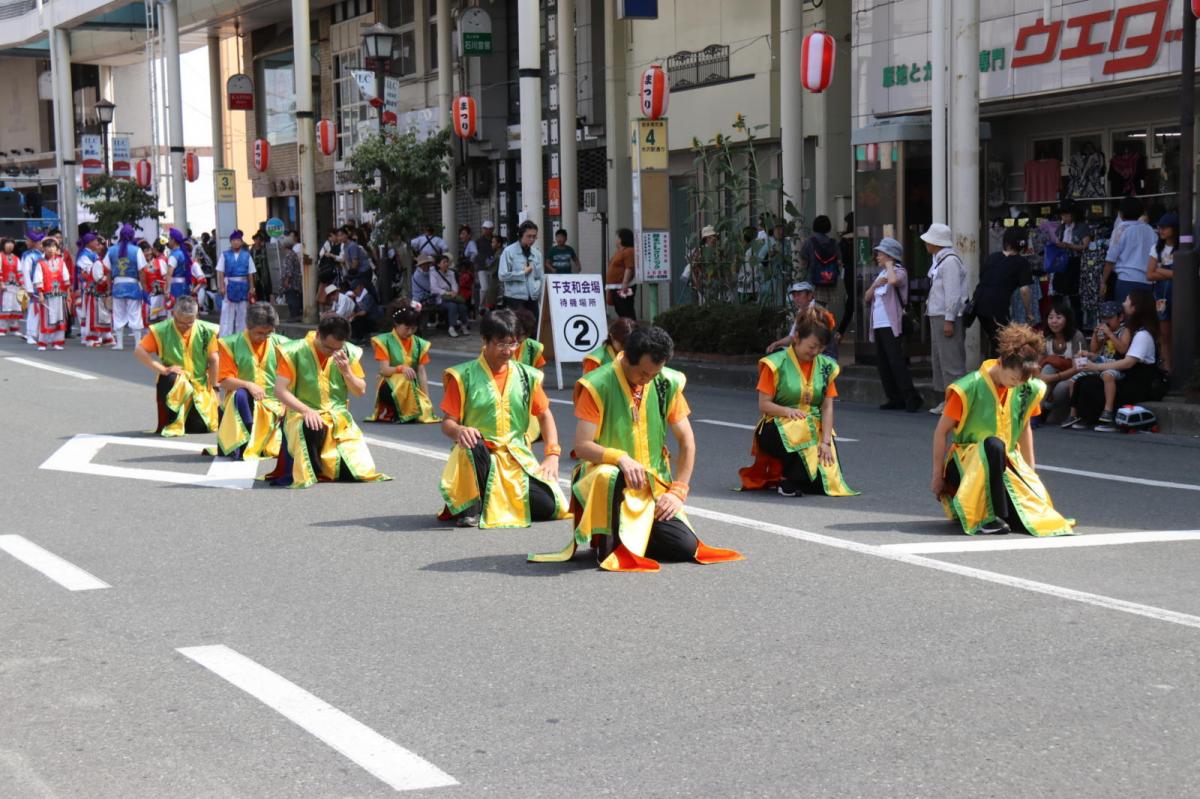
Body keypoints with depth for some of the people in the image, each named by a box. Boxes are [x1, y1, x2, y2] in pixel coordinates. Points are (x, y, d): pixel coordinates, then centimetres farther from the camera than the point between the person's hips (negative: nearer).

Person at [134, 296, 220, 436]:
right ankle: (171, 423, -17)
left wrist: (213, 389, 0)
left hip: (200, 385, 2)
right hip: (172, 383, -2)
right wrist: (163, 370, -20)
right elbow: (139, 351, -14)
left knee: (200, 427, -9)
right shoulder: (162, 330, -12)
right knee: (176, 380, -39)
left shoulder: (206, 331, -7)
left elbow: (213, 361, -1)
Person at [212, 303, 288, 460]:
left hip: (273, 403, 2)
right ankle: (246, 445, -33)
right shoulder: (231, 344, -1)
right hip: (243, 401, -2)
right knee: (240, 394, -38)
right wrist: (248, 385, -24)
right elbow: (224, 381, -6)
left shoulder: (279, 344, 6)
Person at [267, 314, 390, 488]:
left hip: (339, 417, 4)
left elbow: (360, 391, 9)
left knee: (358, 468, -14)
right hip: (304, 416, -4)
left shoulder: (349, 352, 4)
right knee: (312, 428, -42)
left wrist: (346, 372, -11)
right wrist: (306, 410, -25)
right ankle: (312, 472, -12)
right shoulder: (294, 352, -8)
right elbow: (280, 390, -12)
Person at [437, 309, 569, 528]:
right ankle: (472, 506, -15)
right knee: (475, 447, -40)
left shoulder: (526, 376, 8)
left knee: (547, 506, -18)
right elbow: (447, 423, -3)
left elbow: (544, 415, 15)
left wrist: (552, 455, 1)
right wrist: (460, 431, -28)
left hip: (517, 458, 3)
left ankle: (502, 501, 14)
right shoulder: (464, 376, -2)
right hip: (477, 454, -3)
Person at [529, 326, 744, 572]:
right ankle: (608, 544, -17)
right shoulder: (598, 386, -12)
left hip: (654, 485, 4)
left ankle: (632, 535, 15)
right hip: (606, 476, -4)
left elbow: (686, 441, 5)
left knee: (687, 546, -14)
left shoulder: (668, 384, 1)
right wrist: (620, 457, -33)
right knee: (611, 477, -41)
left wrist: (677, 492, -4)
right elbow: (582, 447, -15)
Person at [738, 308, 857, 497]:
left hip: (816, 429, 4)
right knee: (800, 430, -41)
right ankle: (789, 479, -15)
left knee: (825, 482, -17)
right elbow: (763, 405, -5)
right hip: (779, 427, -4)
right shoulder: (777, 364, -4)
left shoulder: (826, 366, 8)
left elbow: (827, 407, 2)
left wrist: (825, 441, -11)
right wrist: (787, 411, -24)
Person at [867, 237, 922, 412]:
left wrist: (889, 265, -11)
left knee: (896, 362, -14)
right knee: (882, 364, 7)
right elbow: (867, 299, 18)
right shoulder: (881, 274, 21)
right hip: (878, 326, 9)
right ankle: (895, 399, 12)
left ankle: (911, 398, -13)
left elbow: (893, 280, -29)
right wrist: (875, 284, 0)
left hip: (891, 325, -9)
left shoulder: (899, 272, -3)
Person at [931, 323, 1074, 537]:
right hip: (967, 460, -6)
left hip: (1006, 461, 6)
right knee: (994, 445, -39)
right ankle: (991, 517, -30)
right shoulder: (970, 388, -17)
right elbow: (941, 432, -11)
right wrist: (938, 476, -8)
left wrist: (1031, 471, 14)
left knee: (1034, 512, -16)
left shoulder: (1027, 388, -2)